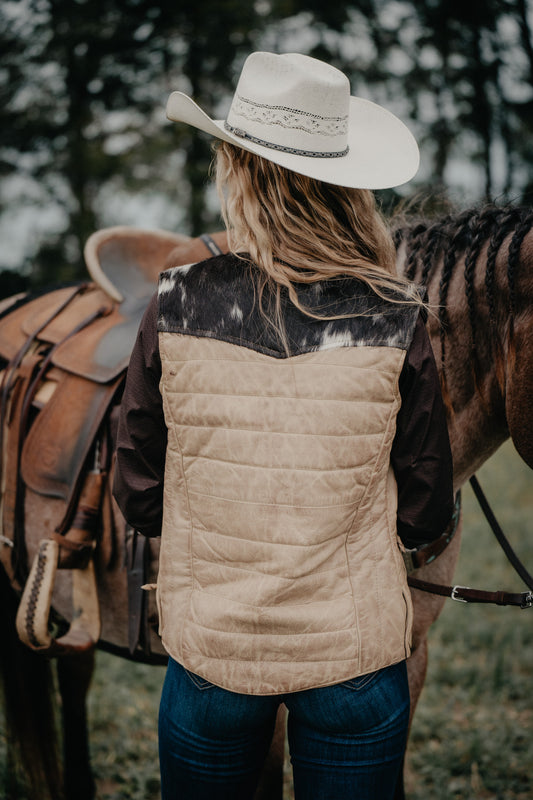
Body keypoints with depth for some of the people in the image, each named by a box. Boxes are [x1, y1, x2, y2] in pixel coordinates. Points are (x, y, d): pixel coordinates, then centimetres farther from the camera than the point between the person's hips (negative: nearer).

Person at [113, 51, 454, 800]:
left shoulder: (175, 309, -12)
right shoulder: (396, 322, -13)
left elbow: (139, 498, -3)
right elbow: (426, 515, -4)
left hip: (209, 646, 1)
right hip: (357, 653, 0)